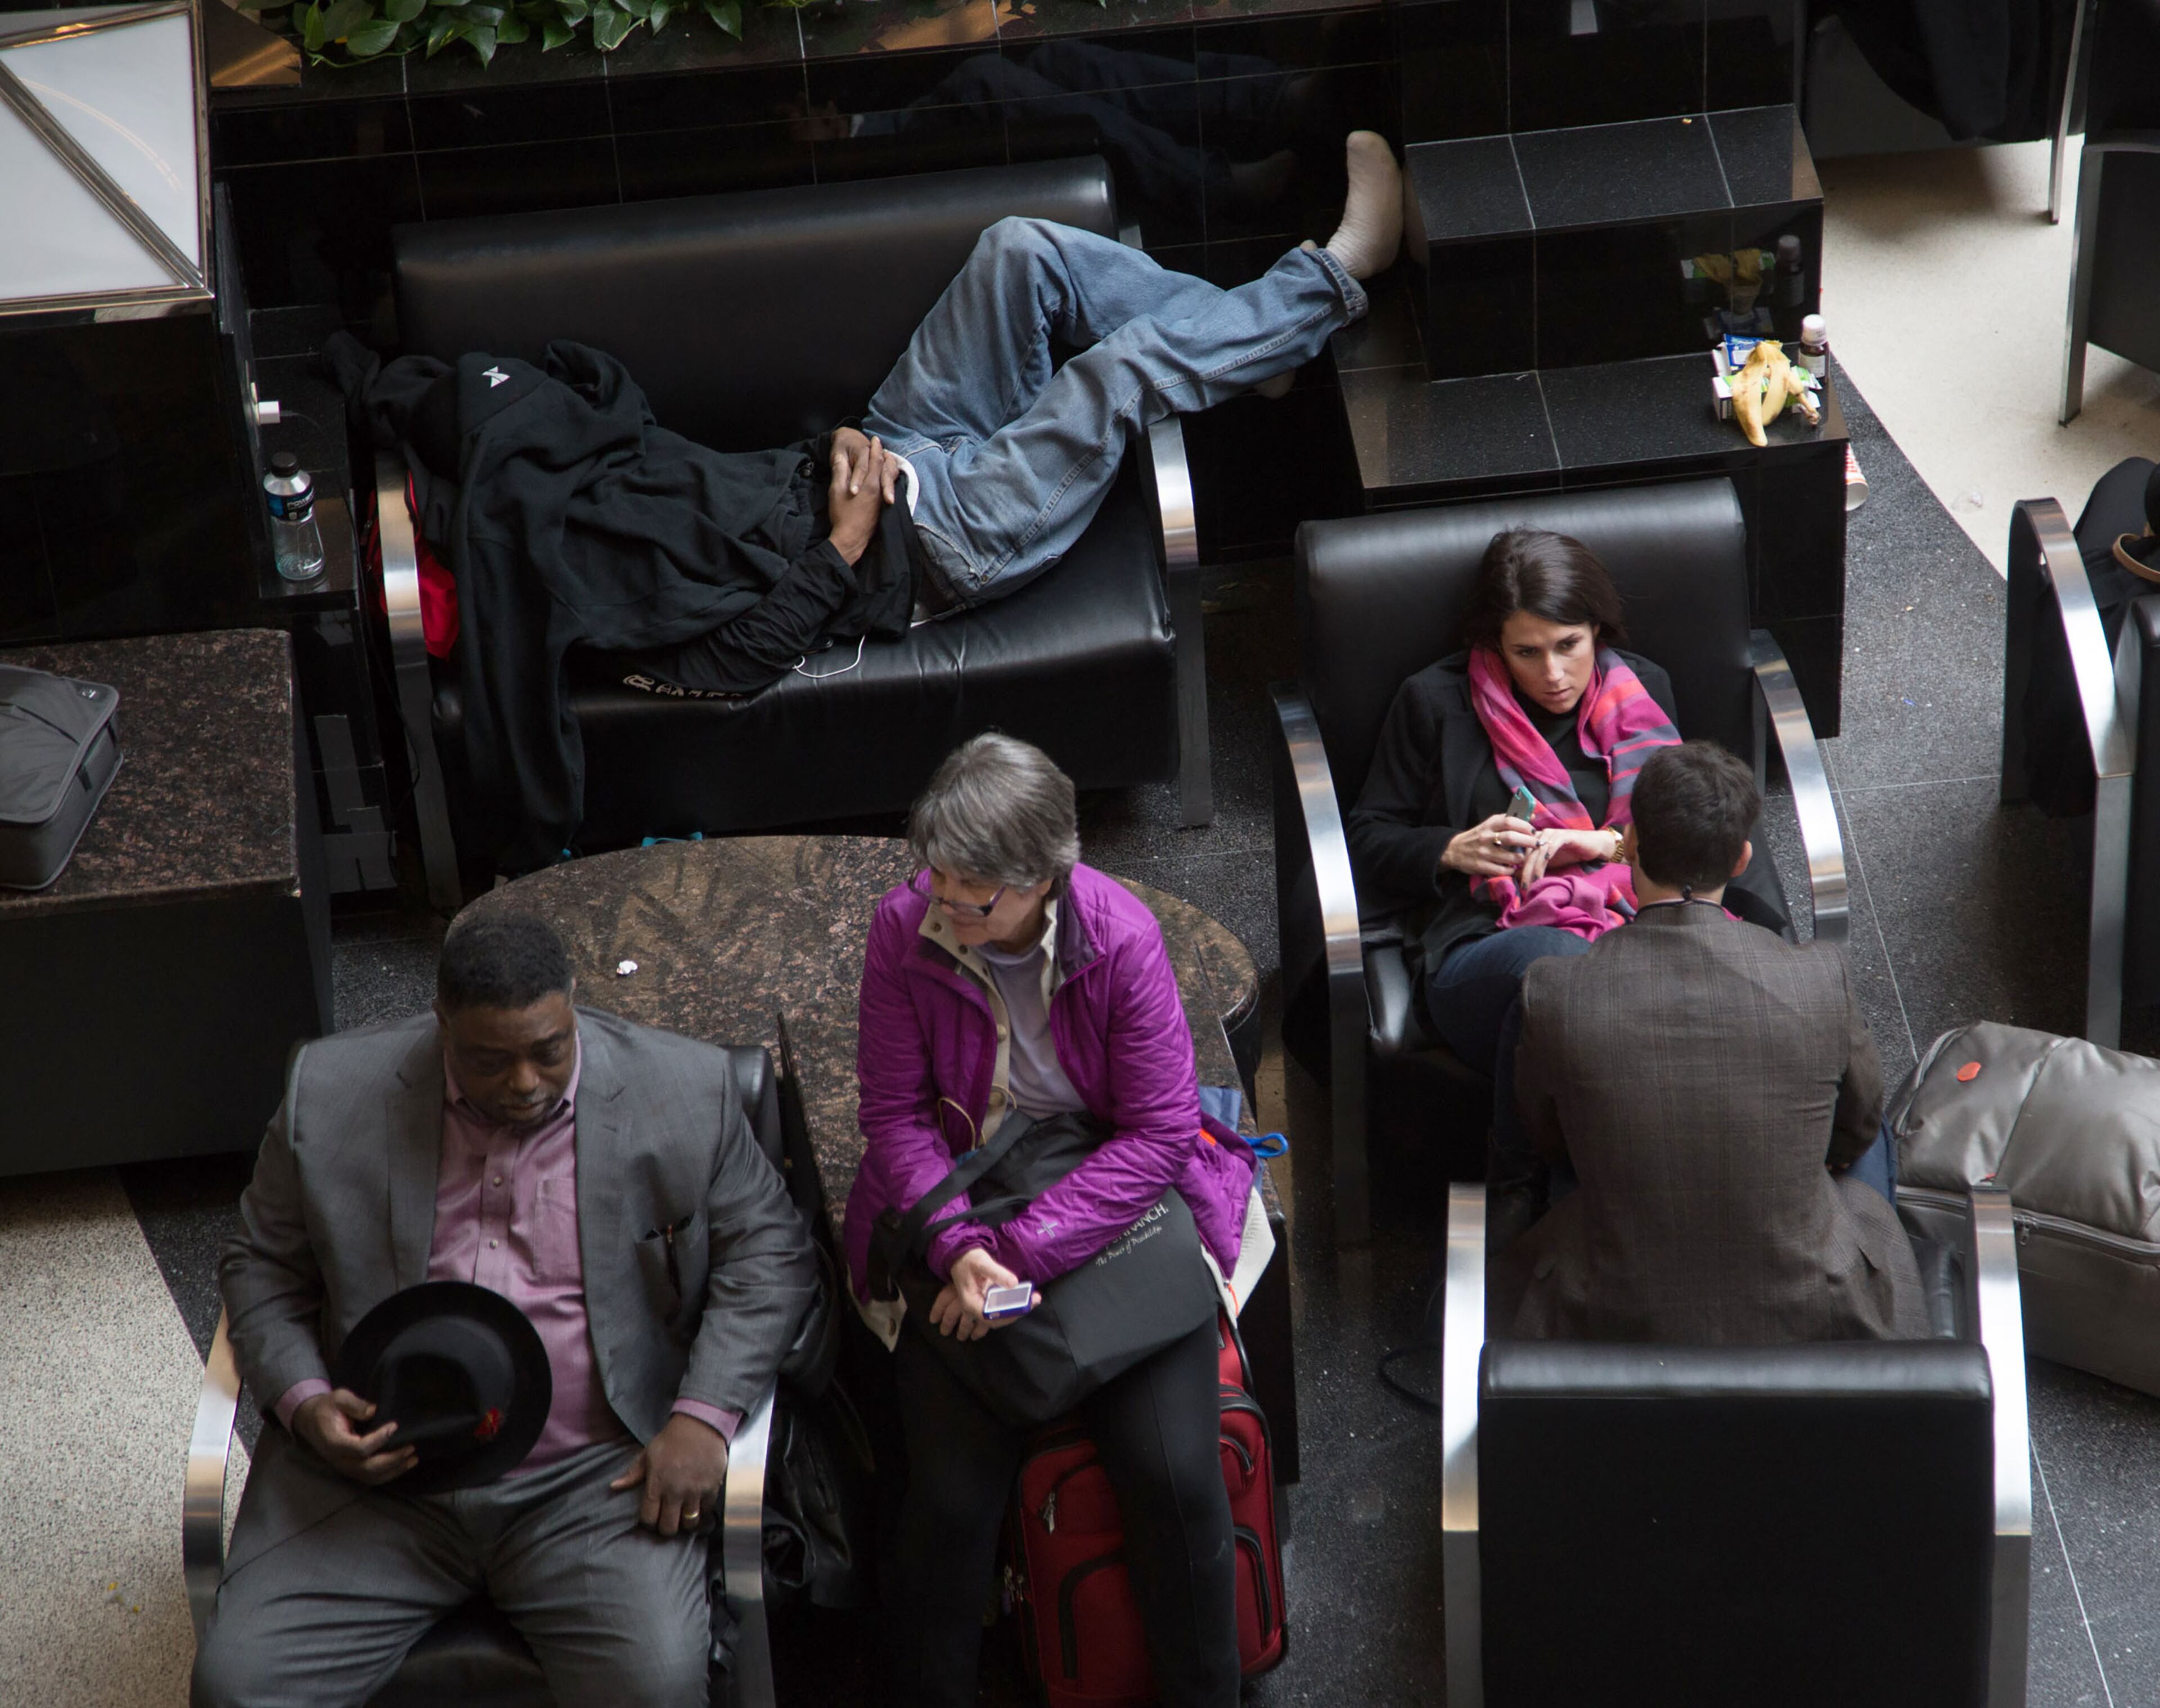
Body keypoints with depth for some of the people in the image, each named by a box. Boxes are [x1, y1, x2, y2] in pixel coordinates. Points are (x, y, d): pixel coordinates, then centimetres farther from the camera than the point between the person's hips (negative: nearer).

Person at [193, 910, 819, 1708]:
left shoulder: (683, 1093, -1)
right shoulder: (332, 1093, 1)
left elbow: (769, 1252, 6)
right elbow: (262, 1265, 11)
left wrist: (704, 1417, -8)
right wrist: (303, 1403, -8)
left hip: (595, 1475, -1)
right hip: (375, 1471, 2)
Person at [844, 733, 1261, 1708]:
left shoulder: (1121, 938, -16)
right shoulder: (904, 931, -12)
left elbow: (1161, 1132, -16)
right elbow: (896, 1115, -8)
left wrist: (1022, 1252, -23)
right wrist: (958, 1250, -24)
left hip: (1113, 1206, -1)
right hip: (955, 1215, 1)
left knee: (1174, 1474, -14)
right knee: (952, 1493, -14)